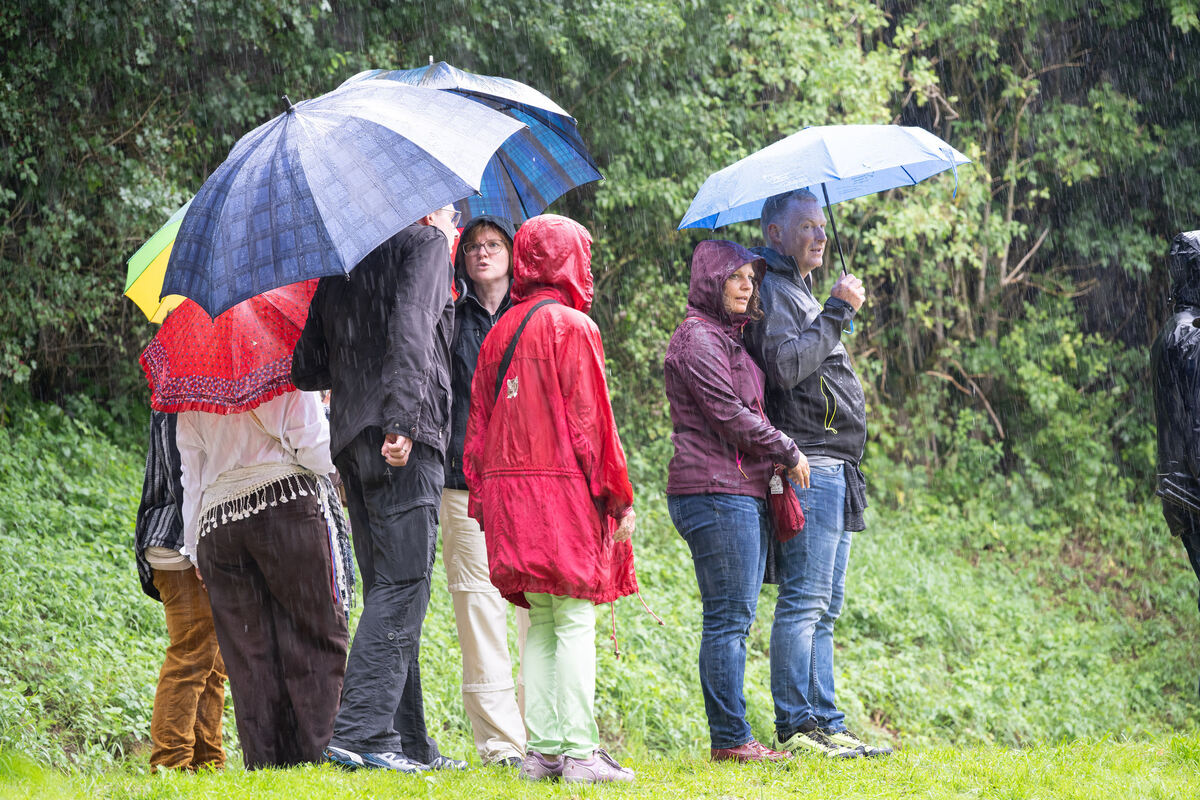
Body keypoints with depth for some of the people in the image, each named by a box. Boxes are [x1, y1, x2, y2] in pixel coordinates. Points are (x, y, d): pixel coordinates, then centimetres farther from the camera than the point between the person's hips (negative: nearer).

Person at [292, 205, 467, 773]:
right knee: (403, 583, -9)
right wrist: (403, 421, -24)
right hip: (405, 447, -7)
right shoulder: (427, 244, 2)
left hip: (351, 443, 7)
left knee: (387, 588, 10)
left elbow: (306, 369, 19)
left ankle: (408, 740, 9)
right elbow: (410, 331, -16)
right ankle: (360, 732, -18)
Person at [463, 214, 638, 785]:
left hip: (509, 489, 7)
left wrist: (484, 499, 18)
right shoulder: (573, 326, -6)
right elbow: (590, 421, -10)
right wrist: (619, 499, -6)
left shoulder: (501, 331, 14)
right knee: (574, 621, -7)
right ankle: (578, 753, -10)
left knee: (541, 622, 9)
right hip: (564, 491, -7)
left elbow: (479, 423, 15)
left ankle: (541, 750, 6)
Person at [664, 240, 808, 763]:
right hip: (715, 493, -10)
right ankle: (730, 739, -10)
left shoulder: (729, 338, 22)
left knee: (736, 617, 8)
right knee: (729, 617, -10)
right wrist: (788, 453, -6)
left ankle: (732, 737, 9)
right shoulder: (696, 338, -9)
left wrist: (777, 463, 11)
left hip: (745, 493, 10)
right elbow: (729, 415, -15)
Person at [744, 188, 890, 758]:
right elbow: (785, 365, -22)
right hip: (806, 464, -11)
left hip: (835, 470, 11)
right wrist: (836, 312, -20)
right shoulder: (773, 291, -8)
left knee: (823, 607, 9)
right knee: (804, 600, -12)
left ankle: (826, 726, 10)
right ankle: (795, 727, -12)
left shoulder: (799, 292, 25)